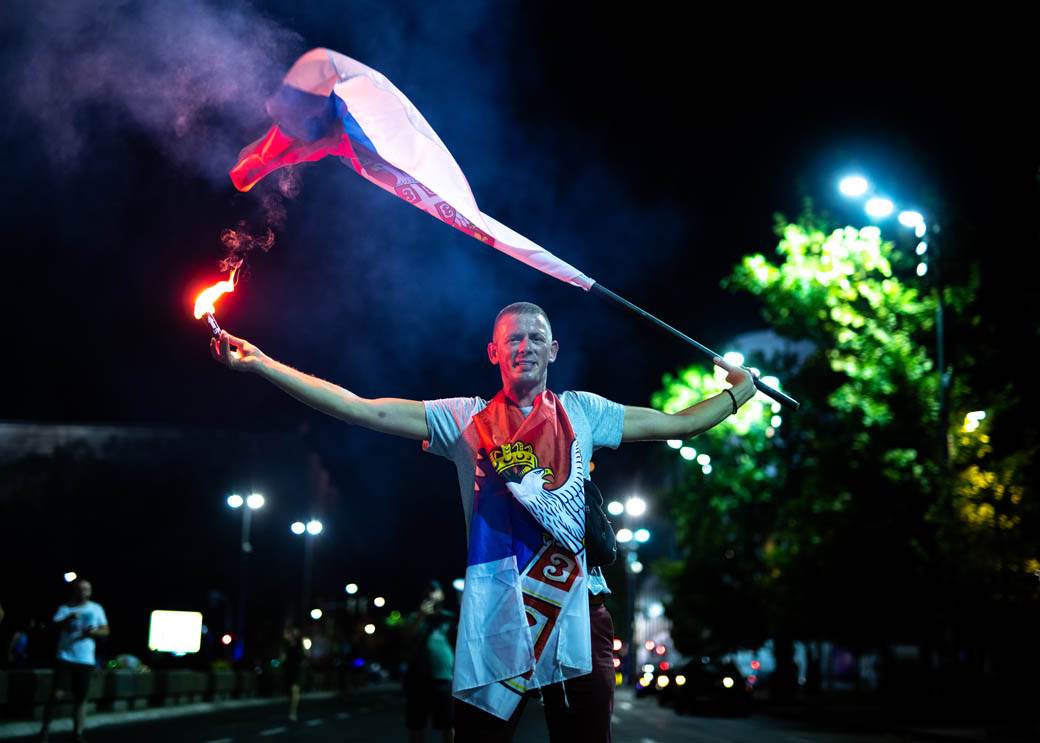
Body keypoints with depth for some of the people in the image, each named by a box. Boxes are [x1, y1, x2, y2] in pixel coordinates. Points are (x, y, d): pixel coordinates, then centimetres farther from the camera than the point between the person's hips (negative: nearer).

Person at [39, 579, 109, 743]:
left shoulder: (96, 608, 10)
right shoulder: (65, 608, 5)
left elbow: (105, 631, 11)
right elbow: (55, 626, -9)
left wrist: (94, 632, -10)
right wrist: (69, 618, -26)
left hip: (86, 660, 2)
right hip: (65, 657, -2)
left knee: (81, 698, 4)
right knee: (57, 694, -11)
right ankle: (45, 729, 5)